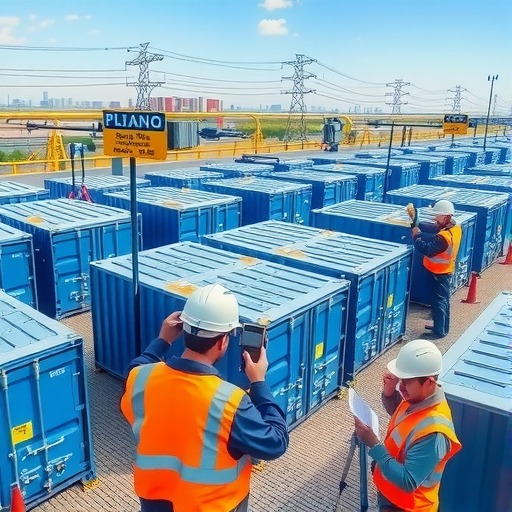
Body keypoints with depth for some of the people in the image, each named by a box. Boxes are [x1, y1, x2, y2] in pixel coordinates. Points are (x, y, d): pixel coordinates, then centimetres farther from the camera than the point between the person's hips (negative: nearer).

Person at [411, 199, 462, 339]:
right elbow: (435, 240, 2)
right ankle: (442, 327, 35)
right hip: (446, 271, 10)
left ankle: (439, 331, 14)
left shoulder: (444, 236, -32)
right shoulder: (455, 228, -1)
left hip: (438, 273, -10)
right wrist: (420, 234, -9)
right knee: (443, 300, 21)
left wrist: (416, 236, -17)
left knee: (438, 302, 3)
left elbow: (427, 250, -30)